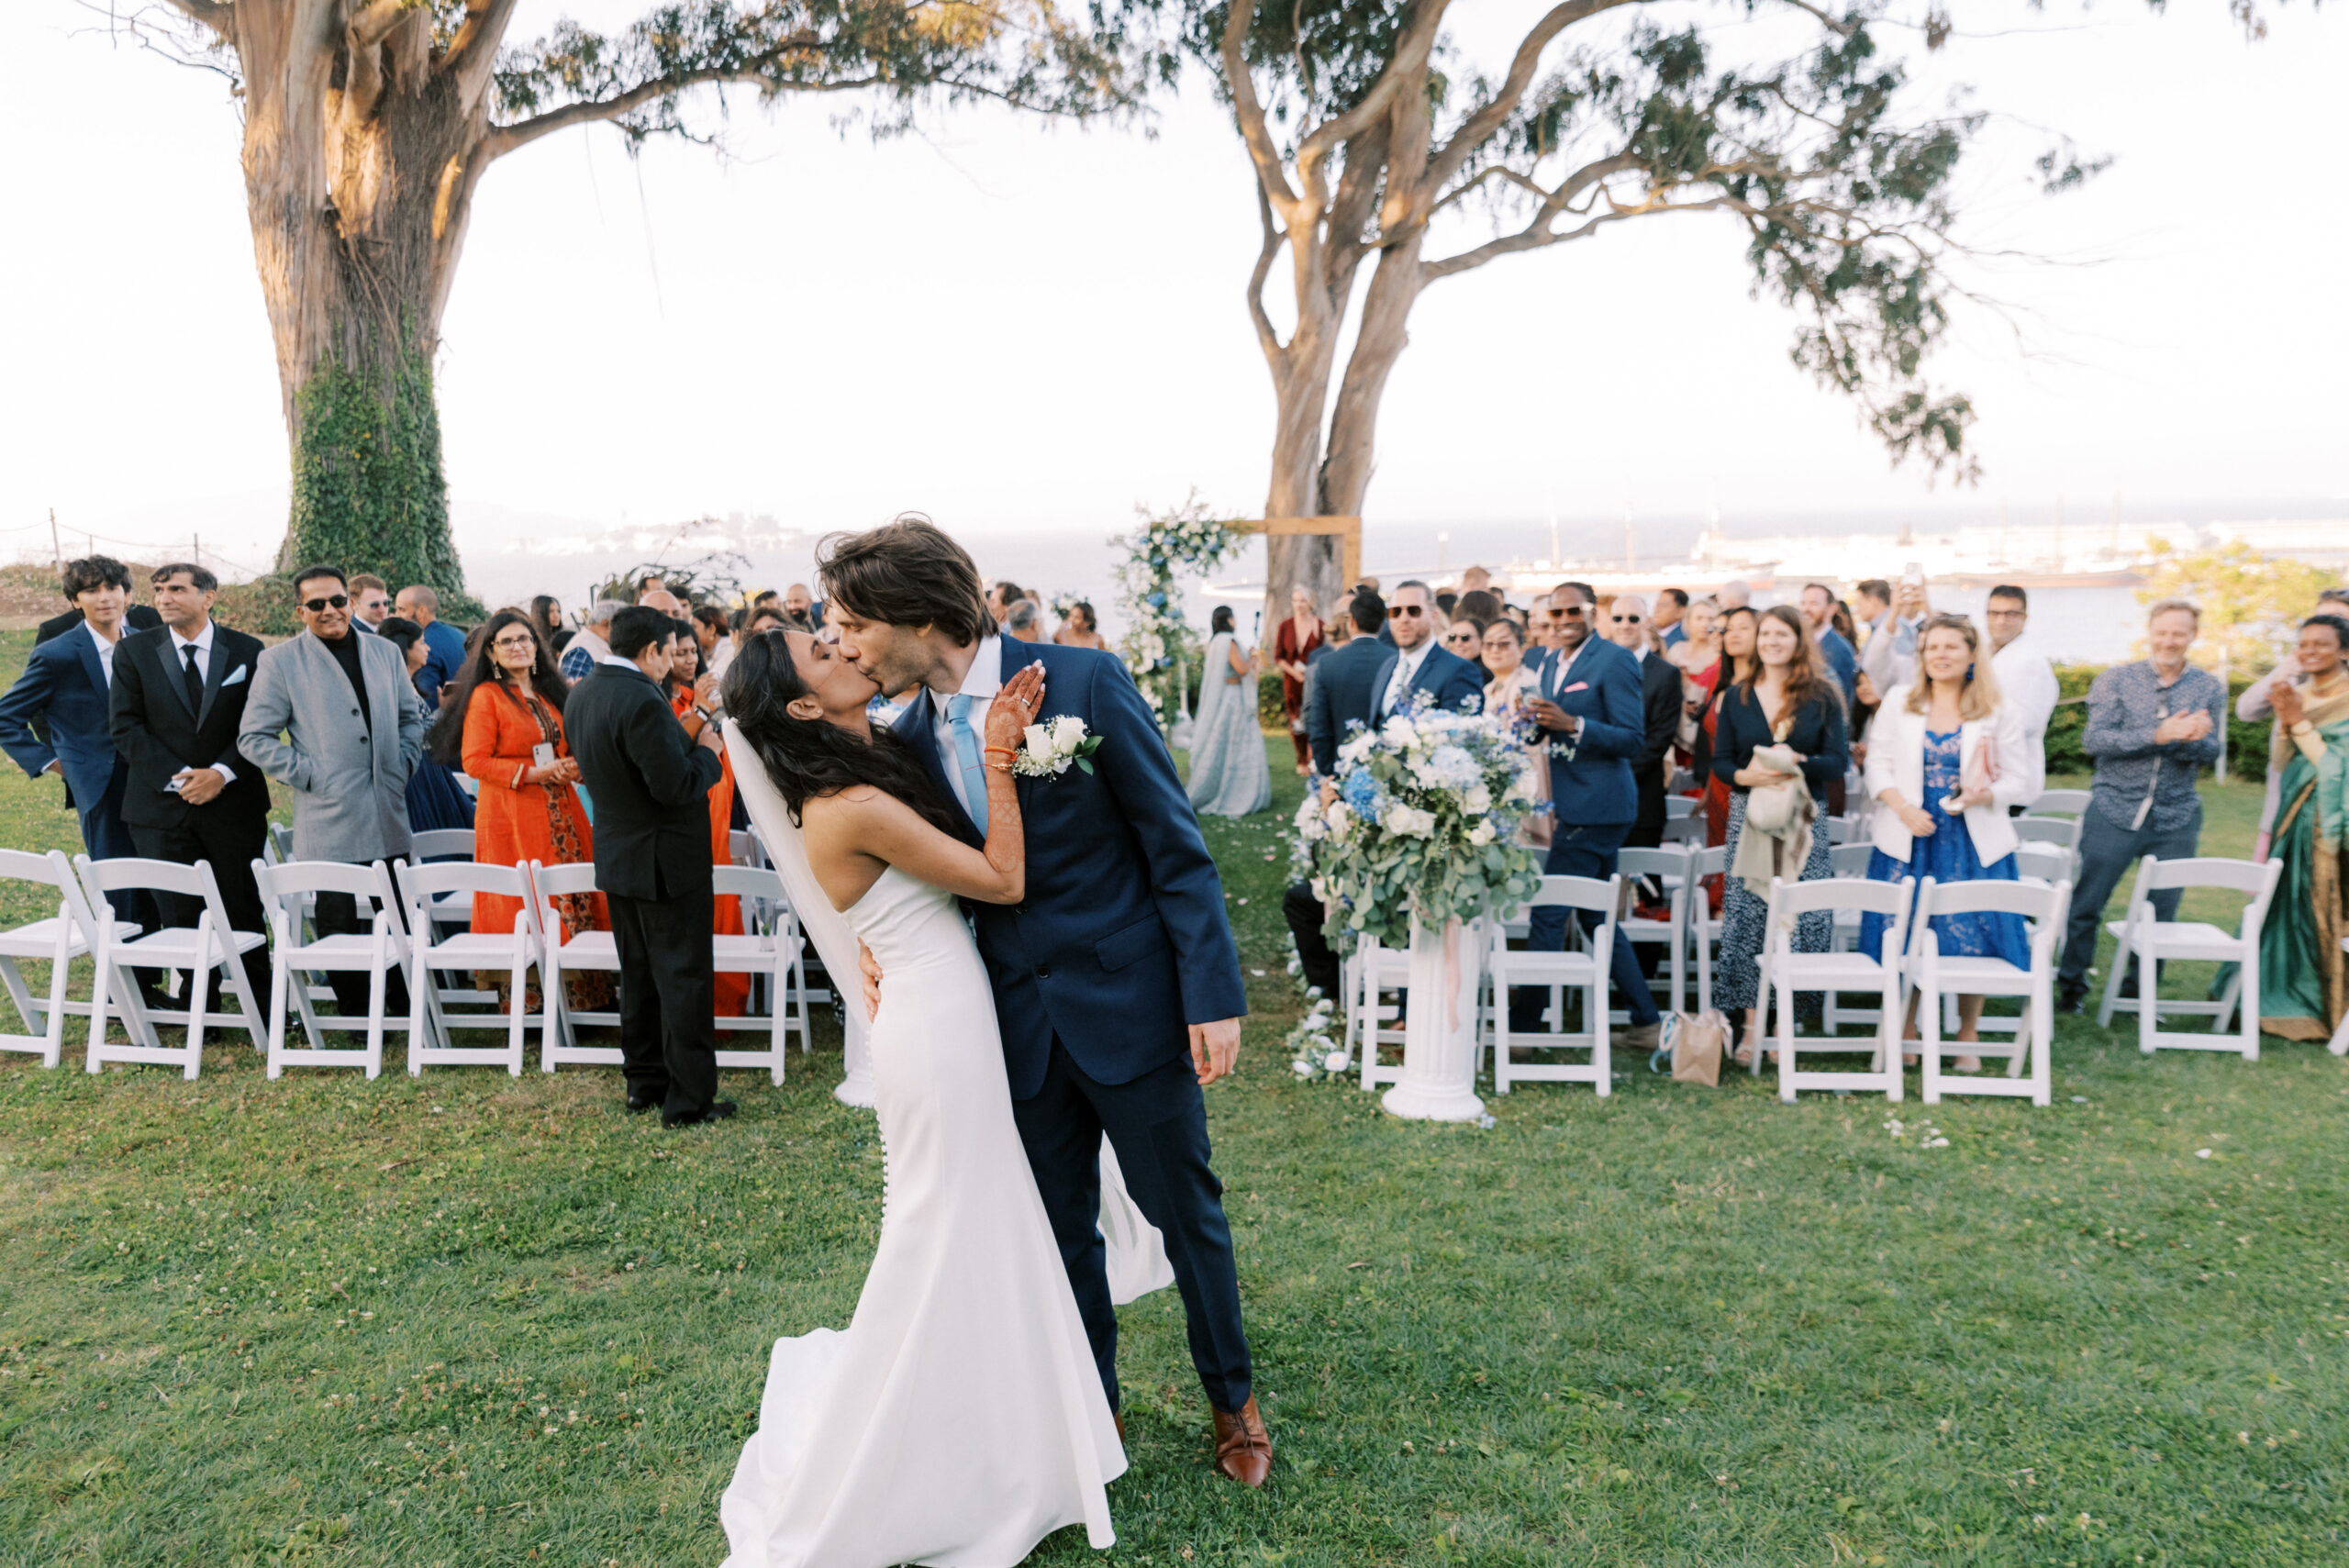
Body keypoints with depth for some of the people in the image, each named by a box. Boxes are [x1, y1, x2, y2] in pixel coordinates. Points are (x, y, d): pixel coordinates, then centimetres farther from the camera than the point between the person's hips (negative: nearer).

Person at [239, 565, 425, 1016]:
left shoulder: (385, 653, 11)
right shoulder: (279, 662, -2)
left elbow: (411, 715, 21)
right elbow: (253, 738, -1)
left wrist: (404, 763, 7)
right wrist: (307, 774, -9)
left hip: (389, 821, 4)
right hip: (328, 823, -4)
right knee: (340, 929, 2)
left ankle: (404, 1012, 25)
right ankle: (358, 1021, 14)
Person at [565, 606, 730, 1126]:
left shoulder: (580, 695, 5)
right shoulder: (641, 701, -24)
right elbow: (677, 787, -26)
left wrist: (684, 742, 11)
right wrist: (706, 751, -7)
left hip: (616, 858, 9)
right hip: (667, 862, -9)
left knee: (639, 976, 18)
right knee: (684, 980, 0)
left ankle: (644, 1082, 28)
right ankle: (689, 1099, 5)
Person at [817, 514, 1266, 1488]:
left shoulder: (1084, 683, -14)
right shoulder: (909, 736, 2)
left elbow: (1175, 845, -12)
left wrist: (1213, 995, -15)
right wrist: (874, 940, -2)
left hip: (1128, 1003, -4)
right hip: (1018, 1022, 4)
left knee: (1186, 1211, 12)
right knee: (1060, 1230, 17)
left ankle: (1231, 1399, 34)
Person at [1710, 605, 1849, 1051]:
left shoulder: (1823, 696, 5)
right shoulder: (1737, 697, 10)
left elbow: (1840, 760, 0)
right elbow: (1720, 761, 8)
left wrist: (1799, 763, -19)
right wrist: (1744, 775, -14)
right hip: (1749, 817, 1)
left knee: (1803, 922, -6)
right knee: (1745, 922, -3)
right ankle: (1753, 1024, 5)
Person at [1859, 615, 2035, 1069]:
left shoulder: (2000, 710, 2)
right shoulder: (1898, 701, 7)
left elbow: (2020, 780, 1)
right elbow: (1878, 763, 4)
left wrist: (1984, 795, -20)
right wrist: (1903, 807, -12)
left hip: (1974, 844, -1)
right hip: (1907, 840, 1)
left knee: (1972, 941, 0)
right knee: (1901, 941, 3)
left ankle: (1968, 1039, 17)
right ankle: (1905, 1035, 19)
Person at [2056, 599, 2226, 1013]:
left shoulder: (2209, 688, 6)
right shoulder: (2116, 680, -1)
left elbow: (2212, 751, -1)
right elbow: (2093, 740, -12)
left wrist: (2190, 740, -24)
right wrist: (2159, 735, -22)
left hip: (2176, 820, 2)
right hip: (2113, 812, -2)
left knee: (2161, 913, 7)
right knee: (2085, 904, 1)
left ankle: (2140, 990, 22)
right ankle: (2071, 986, 17)